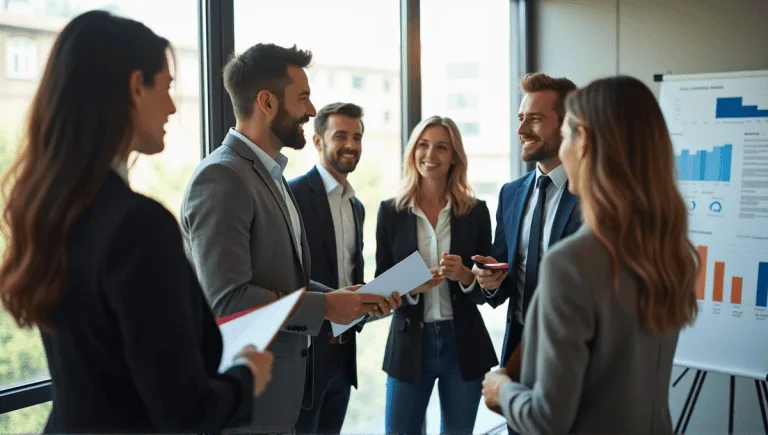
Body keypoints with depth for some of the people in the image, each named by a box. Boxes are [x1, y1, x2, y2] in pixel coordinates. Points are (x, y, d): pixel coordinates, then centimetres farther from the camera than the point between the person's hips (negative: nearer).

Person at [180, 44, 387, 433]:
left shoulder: (269, 174, 11)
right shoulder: (221, 177, -19)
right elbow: (228, 300, -25)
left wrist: (338, 296, 0)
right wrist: (324, 306, -17)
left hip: (277, 382, 9)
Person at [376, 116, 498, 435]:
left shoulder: (476, 211, -1)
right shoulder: (391, 211, -1)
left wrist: (465, 276, -18)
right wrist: (410, 287, -19)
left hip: (464, 343, 1)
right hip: (409, 343, 0)